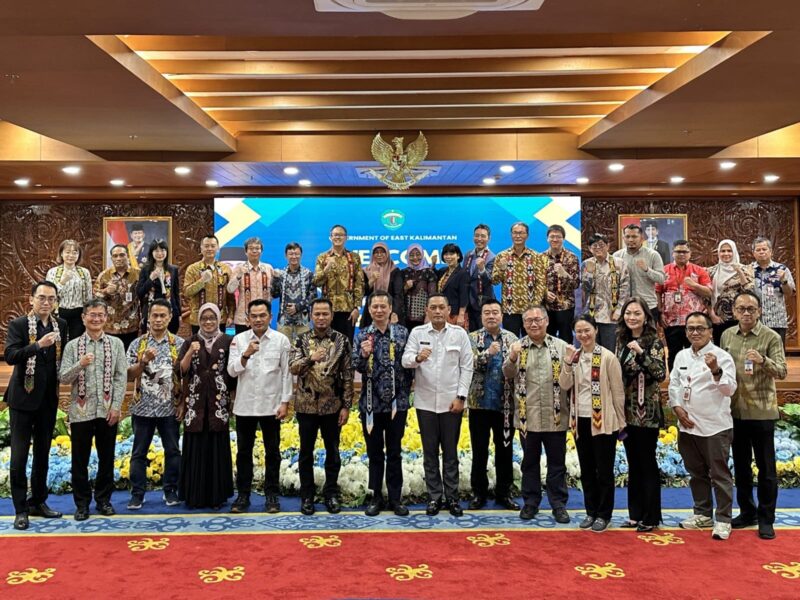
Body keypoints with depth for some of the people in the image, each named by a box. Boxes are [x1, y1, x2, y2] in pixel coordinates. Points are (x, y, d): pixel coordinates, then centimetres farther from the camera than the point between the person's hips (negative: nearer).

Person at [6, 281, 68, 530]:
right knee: (19, 456, 0)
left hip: (48, 399, 4)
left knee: (42, 454, 13)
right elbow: (10, 356, -21)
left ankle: (38, 502, 26)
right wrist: (38, 345, -32)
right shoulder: (18, 324, -8)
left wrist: (60, 385, -2)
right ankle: (21, 509, 10)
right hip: (23, 398, -4)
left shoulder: (61, 325, 5)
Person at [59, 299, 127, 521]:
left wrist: (116, 407, -6)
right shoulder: (72, 345, 3)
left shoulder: (116, 344, 4)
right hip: (81, 410, 0)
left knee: (106, 458, 9)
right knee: (80, 460, 6)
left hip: (107, 410, 1)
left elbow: (121, 377, 1)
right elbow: (63, 378, -2)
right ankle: (82, 503, 19)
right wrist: (80, 365, -20)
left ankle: (103, 499, 23)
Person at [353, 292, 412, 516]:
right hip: (371, 402, 0)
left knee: (394, 452, 9)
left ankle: (395, 497, 19)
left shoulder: (402, 333, 1)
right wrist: (363, 354, -25)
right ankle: (376, 497, 21)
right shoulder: (362, 335, 0)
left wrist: (407, 390, 1)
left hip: (397, 402, 0)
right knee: (375, 453, 10)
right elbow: (356, 366, -5)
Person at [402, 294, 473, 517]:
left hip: (451, 401, -1)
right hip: (425, 402, 1)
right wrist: (417, 358, -32)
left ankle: (452, 497, 17)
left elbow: (467, 367, -1)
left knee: (450, 452, 7)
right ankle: (435, 497, 18)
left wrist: (461, 397, -7)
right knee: (430, 452, 8)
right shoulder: (417, 333, 1)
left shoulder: (459, 334, 0)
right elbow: (405, 360, -9)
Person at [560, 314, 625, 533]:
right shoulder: (574, 356, 7)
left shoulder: (607, 357, -9)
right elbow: (564, 385, 0)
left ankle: (604, 514, 15)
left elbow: (618, 391, -6)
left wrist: (620, 421, -5)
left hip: (603, 421, -5)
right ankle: (591, 511, 24)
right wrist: (567, 363, -13)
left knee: (604, 470, 4)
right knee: (586, 470, 13)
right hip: (580, 420, 5)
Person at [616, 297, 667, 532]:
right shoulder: (622, 341, 10)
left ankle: (651, 518, 10)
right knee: (633, 464, 12)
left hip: (646, 411, -6)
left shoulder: (654, 341, -8)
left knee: (647, 464, 1)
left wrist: (641, 352, -28)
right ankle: (635, 514, 22)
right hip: (627, 411, 6)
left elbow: (661, 374, -19)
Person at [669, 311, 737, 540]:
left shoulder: (722, 357, -9)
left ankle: (723, 520, 10)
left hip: (715, 427, -6)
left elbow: (730, 389, -18)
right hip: (687, 425, 6)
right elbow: (674, 385, 13)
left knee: (720, 475, 0)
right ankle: (702, 513, 29)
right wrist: (678, 410, 0)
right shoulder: (681, 356, 9)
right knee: (696, 473, 16)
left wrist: (716, 371, -35)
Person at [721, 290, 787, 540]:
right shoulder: (727, 335, 6)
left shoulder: (771, 337, -8)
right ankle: (747, 512, 26)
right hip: (734, 411, 5)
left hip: (761, 411, -4)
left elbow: (782, 371, -17)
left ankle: (766, 519, 13)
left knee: (766, 467, 4)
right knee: (741, 465, 13)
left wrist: (763, 361, -35)